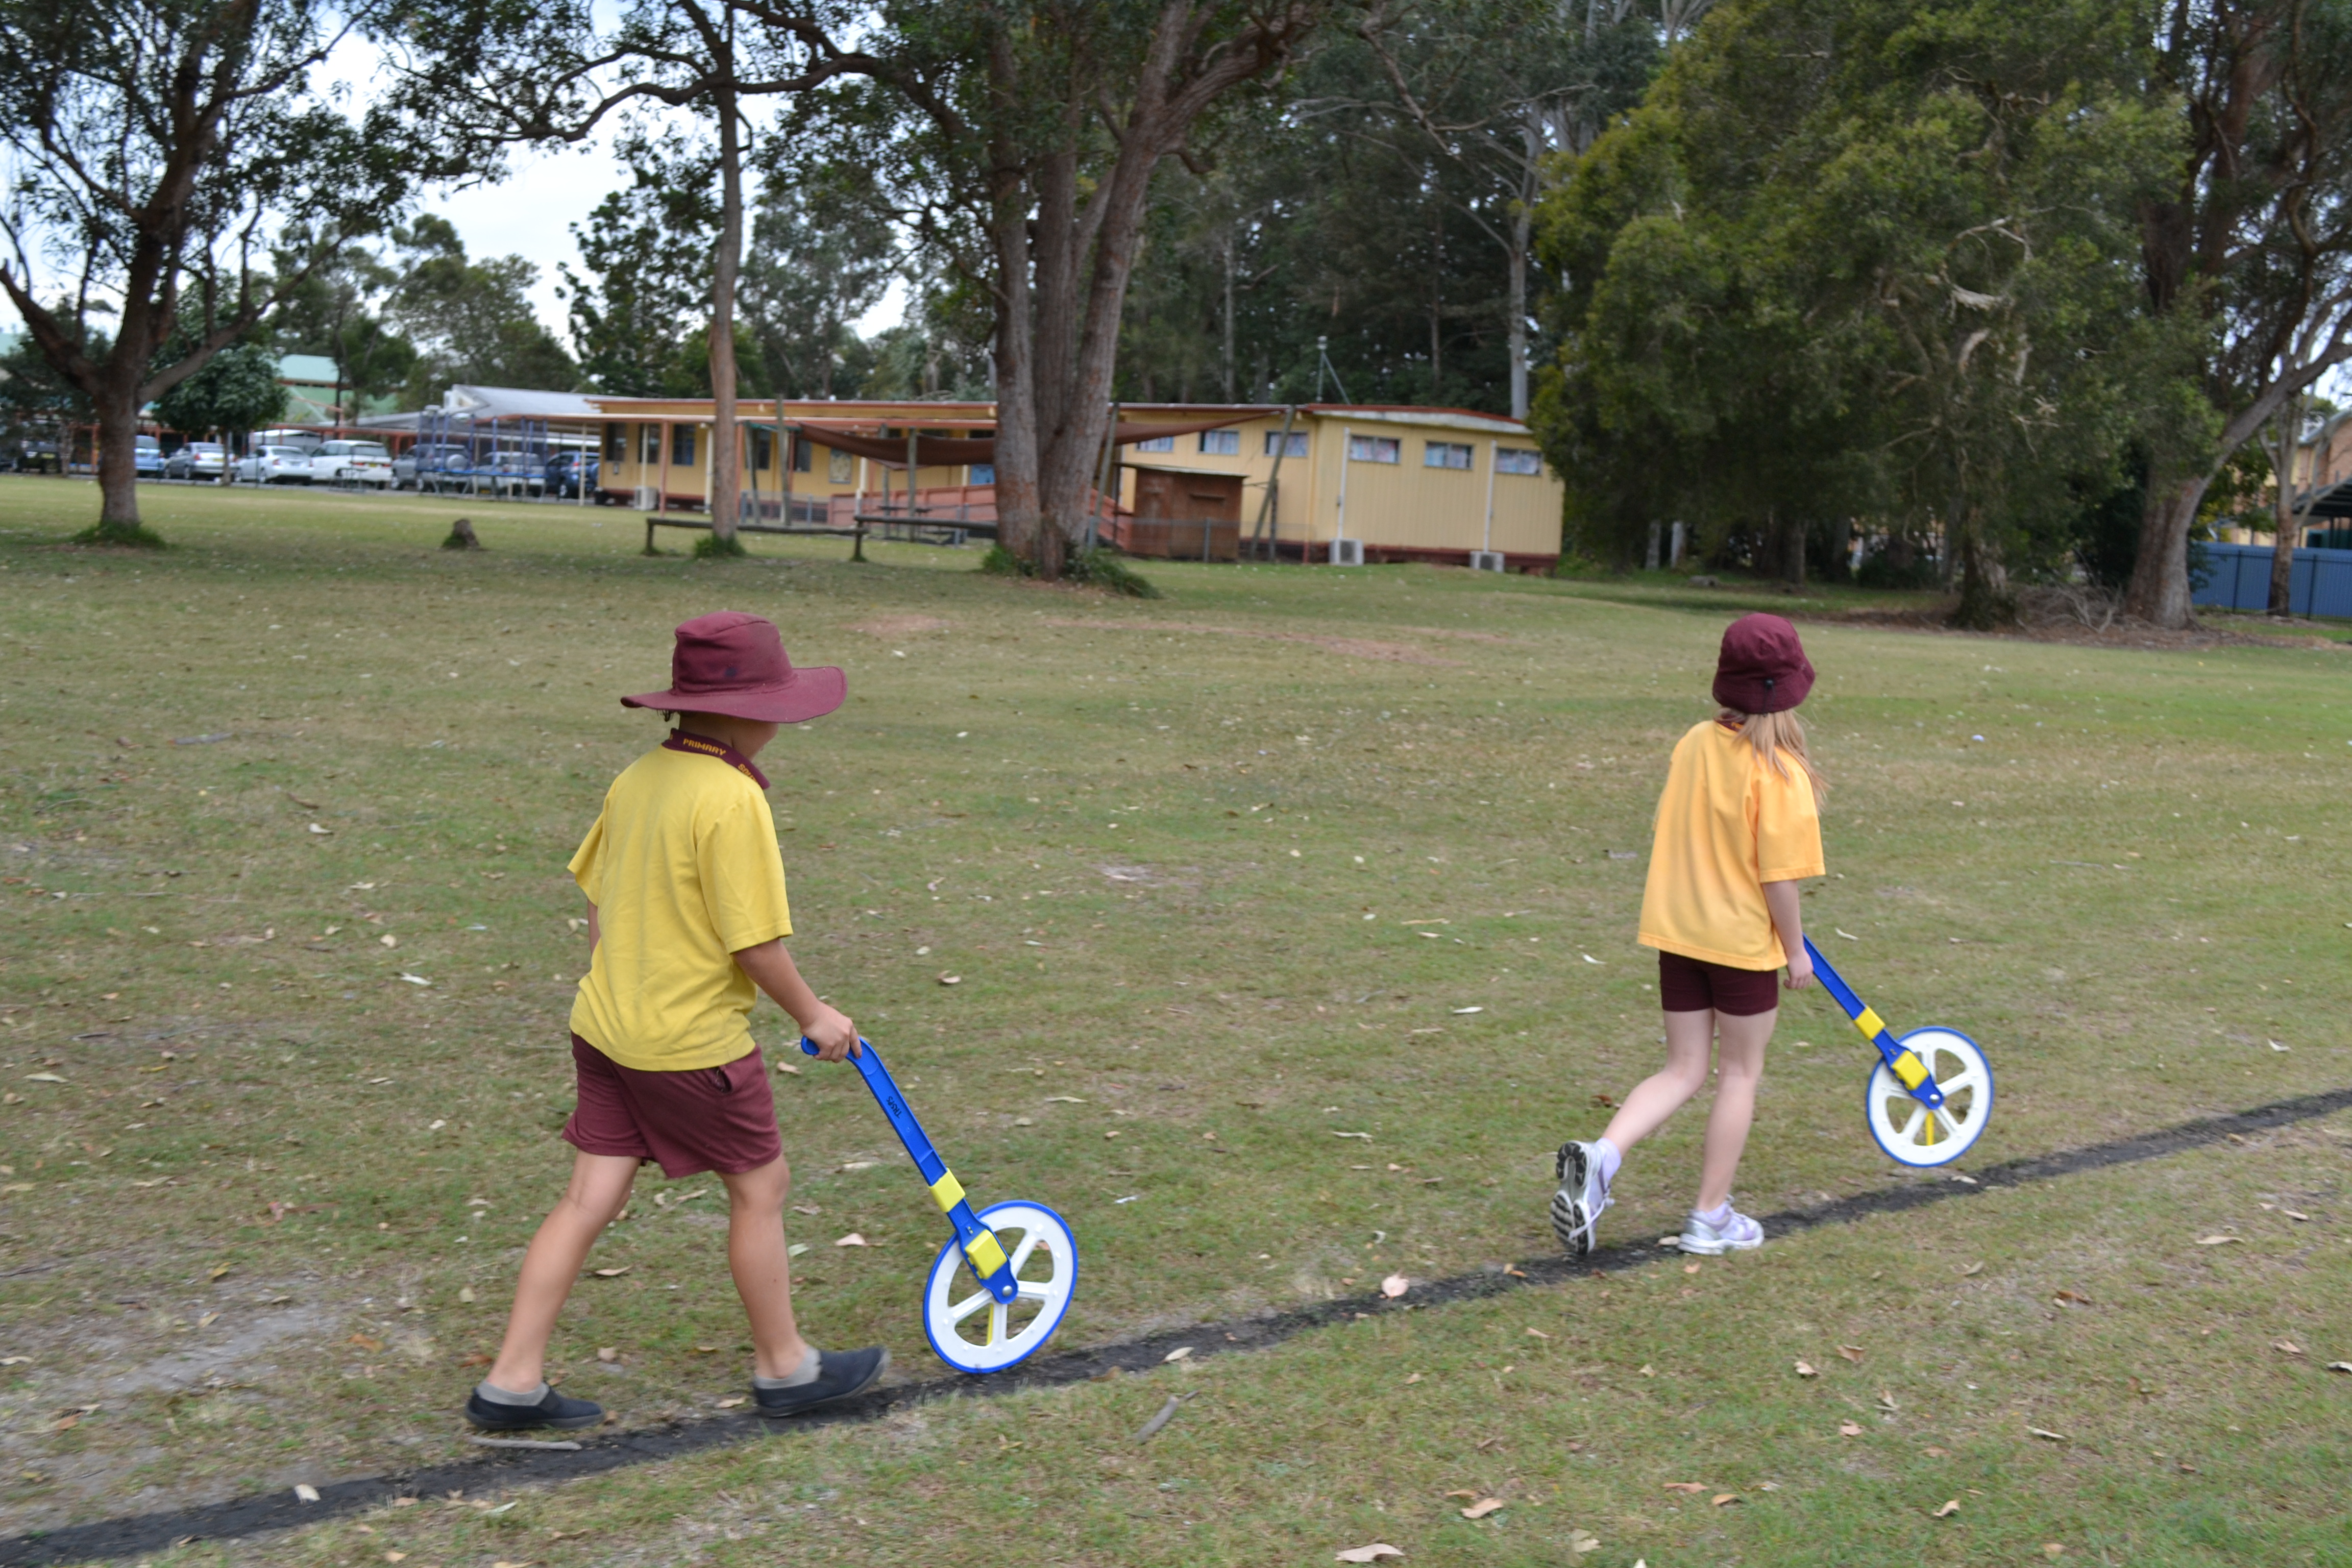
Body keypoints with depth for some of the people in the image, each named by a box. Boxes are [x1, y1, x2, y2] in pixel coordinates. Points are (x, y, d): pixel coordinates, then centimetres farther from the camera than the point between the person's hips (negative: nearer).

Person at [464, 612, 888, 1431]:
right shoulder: (733, 799, -21)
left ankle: (512, 1383, 15)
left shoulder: (637, 778, 4)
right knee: (759, 1187, 11)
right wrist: (812, 1014, -5)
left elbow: (597, 897, 13)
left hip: (606, 1025, 8)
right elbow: (755, 941, -20)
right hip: (695, 1042, -8)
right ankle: (784, 1366, 26)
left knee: (590, 1200, 11)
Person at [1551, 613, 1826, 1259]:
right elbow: (1778, 877, -17)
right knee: (1740, 1073, 13)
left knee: (1682, 1071, 13)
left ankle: (1600, 1155, -11)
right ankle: (1710, 1219, 21)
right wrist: (1795, 947, -4)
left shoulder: (1694, 745, -2)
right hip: (1744, 940, -5)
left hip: (1678, 932, 5)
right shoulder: (1780, 774, -19)